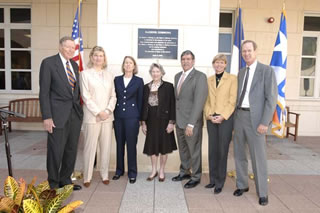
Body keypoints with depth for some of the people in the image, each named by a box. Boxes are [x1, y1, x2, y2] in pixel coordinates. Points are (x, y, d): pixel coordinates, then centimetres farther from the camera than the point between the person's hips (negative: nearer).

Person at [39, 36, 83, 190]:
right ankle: (53, 184, 23)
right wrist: (47, 117, -14)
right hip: (58, 114, -6)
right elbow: (44, 92, -9)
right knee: (56, 151, 3)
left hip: (75, 114, 6)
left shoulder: (74, 65, 13)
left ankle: (66, 180, 31)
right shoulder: (48, 63, -5)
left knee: (71, 150, 13)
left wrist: (79, 108, 10)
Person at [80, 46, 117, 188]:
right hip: (92, 117, -4)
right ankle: (87, 177, 15)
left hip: (107, 116, 4)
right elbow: (86, 96, -5)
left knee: (106, 147, 8)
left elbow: (113, 96, 10)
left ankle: (104, 175, 21)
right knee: (90, 147, 1)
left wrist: (108, 110, -6)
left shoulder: (109, 75, 13)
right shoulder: (85, 74, 1)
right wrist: (98, 112, -11)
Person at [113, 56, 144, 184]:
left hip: (132, 116, -3)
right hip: (118, 116, 3)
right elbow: (114, 97, 10)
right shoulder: (117, 79, 9)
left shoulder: (139, 81, 2)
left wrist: (139, 118, 1)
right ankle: (119, 170, 25)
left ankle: (132, 172, 14)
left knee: (131, 144, 1)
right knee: (119, 143, 10)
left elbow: (140, 100, 3)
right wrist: (113, 113, 4)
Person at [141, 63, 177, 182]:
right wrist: (143, 122, 3)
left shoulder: (168, 86, -5)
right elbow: (144, 105, 6)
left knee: (163, 146, 7)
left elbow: (172, 105, -7)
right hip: (151, 120, 3)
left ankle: (161, 171, 25)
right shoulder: (146, 87, 6)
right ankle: (154, 171, 27)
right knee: (152, 146, 10)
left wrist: (171, 122, -11)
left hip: (163, 120, -3)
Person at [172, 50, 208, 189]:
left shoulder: (200, 76, -11)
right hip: (179, 120, 6)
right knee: (183, 149, 19)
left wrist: (191, 124, -22)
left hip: (192, 122, -6)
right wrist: (174, 118, 8)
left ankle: (196, 177, 26)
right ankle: (184, 172, 38)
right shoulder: (177, 76, 12)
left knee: (194, 150, 8)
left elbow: (199, 102, -18)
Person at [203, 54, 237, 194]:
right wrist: (209, 115, -5)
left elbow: (233, 100, -6)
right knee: (212, 150, 8)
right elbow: (206, 100, 10)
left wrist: (223, 116, -14)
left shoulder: (232, 79, 0)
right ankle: (213, 179, 21)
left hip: (225, 118, -4)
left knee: (222, 150, 0)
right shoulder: (209, 80, 12)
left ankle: (220, 183, 12)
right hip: (211, 119, 4)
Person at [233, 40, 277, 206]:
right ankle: (242, 185, 28)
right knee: (239, 153, 11)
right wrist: (235, 116, 12)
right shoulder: (241, 72, 14)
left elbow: (271, 98, -10)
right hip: (239, 116, 6)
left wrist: (265, 122, -17)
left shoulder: (267, 71, -5)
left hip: (255, 118, -6)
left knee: (258, 156, 0)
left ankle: (262, 192, 17)